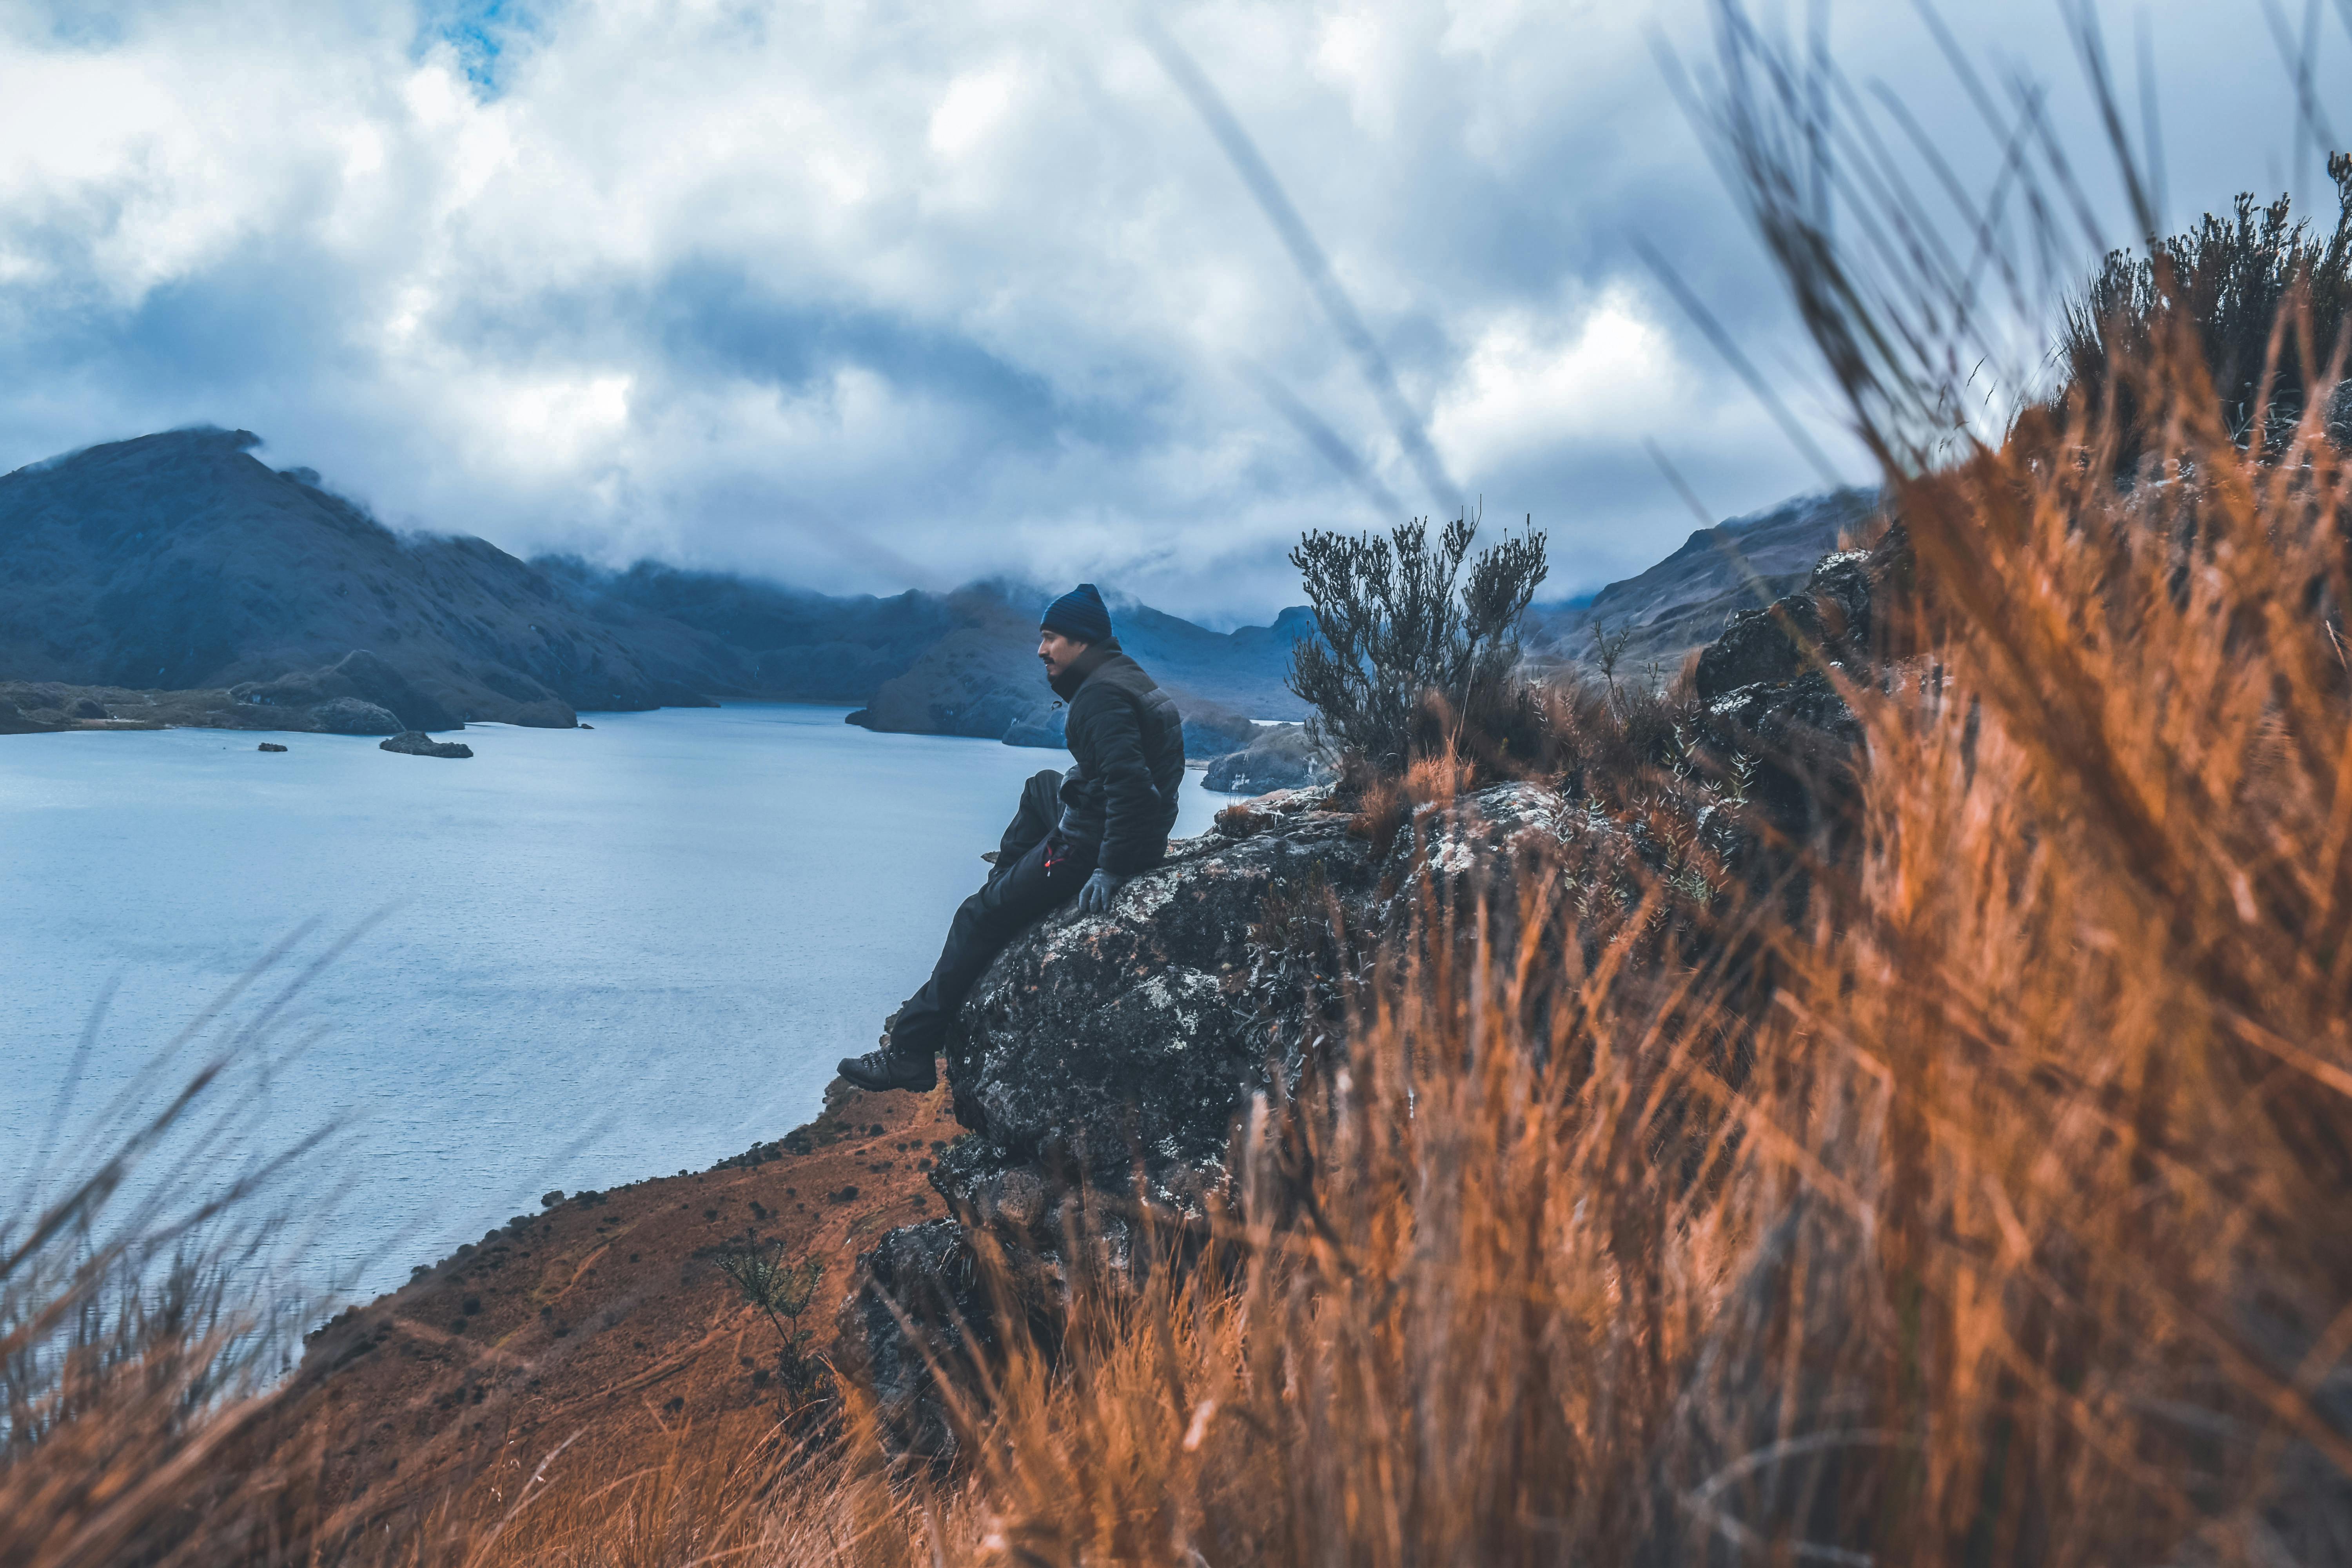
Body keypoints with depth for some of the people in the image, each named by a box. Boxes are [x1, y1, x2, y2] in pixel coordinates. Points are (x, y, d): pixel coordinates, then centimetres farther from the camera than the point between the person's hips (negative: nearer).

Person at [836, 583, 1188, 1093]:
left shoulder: (1101, 694, -19)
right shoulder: (1123, 676, 14)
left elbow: (1129, 780, -31)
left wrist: (1109, 868, -29)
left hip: (1094, 841, -10)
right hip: (1146, 827, 10)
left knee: (981, 916, -5)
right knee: (1041, 788, 34)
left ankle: (911, 1050, -2)